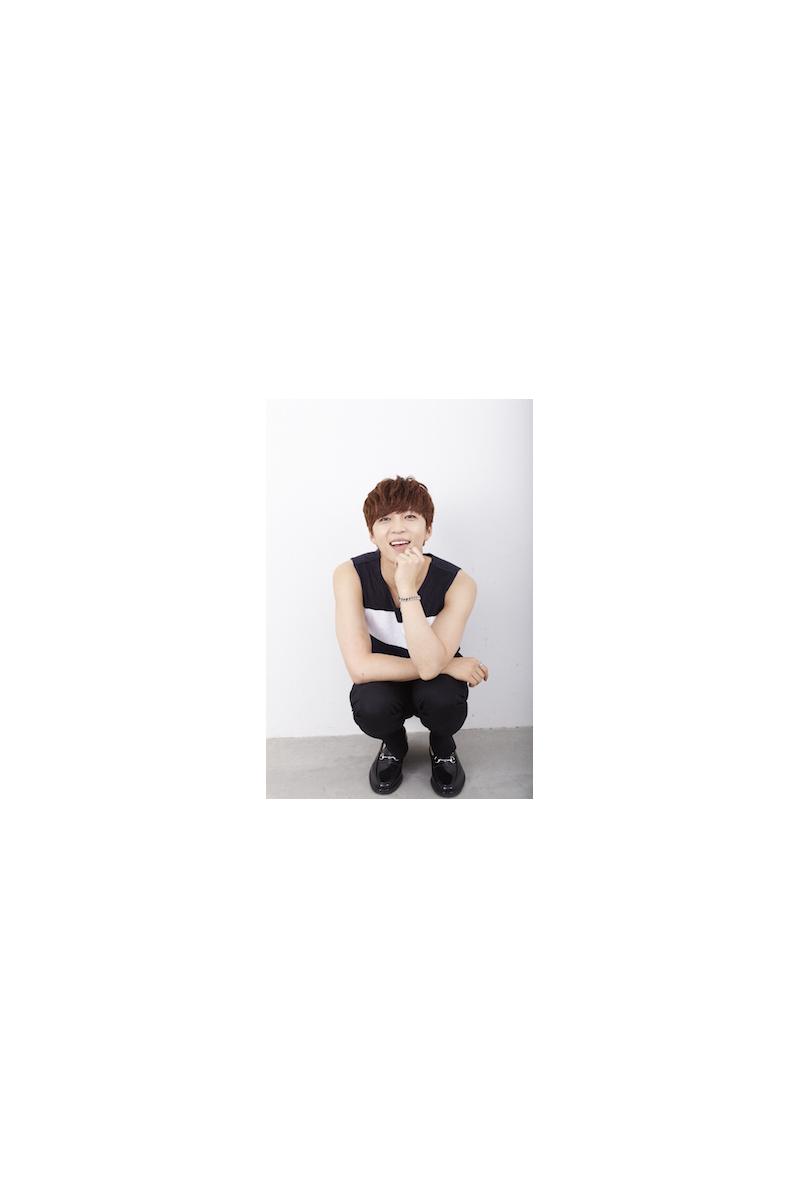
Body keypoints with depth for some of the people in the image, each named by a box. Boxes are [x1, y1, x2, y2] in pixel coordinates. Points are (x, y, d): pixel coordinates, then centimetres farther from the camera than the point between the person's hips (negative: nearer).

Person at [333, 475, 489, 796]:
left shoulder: (458, 583, -23)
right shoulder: (350, 575, -22)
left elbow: (429, 665, -33)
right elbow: (360, 667, -29)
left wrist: (406, 589, -42)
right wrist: (448, 665, -26)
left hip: (434, 681, 0)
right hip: (385, 682, 1)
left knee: (443, 700, -34)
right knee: (370, 708, -33)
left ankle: (442, 747, 6)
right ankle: (394, 744, 7)